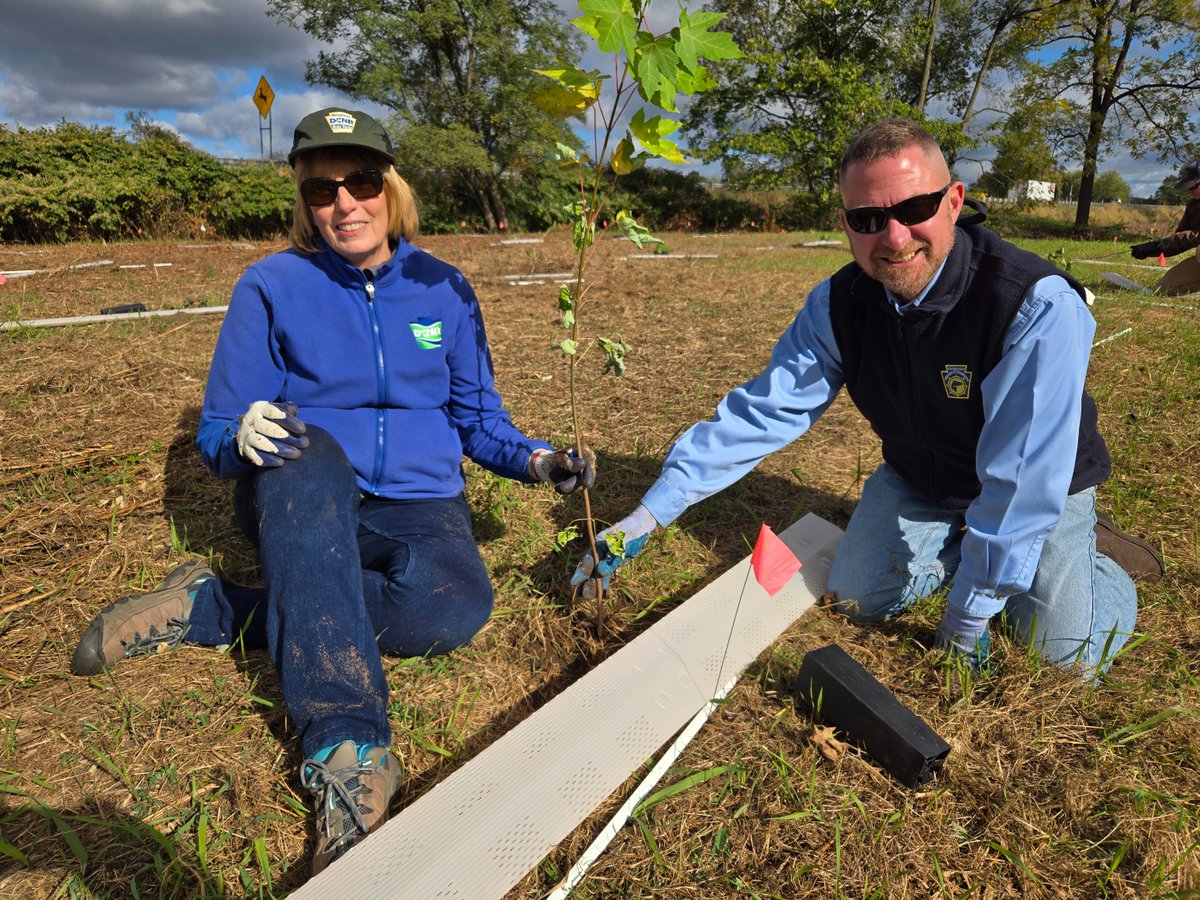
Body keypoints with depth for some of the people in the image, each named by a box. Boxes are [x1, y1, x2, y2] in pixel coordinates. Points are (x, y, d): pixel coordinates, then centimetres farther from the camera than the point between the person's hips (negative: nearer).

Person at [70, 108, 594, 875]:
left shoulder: (444, 289, 5)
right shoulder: (272, 287, -1)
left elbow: (476, 416, 10)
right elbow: (216, 435, -1)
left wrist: (535, 460, -9)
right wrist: (244, 438, -26)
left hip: (417, 506, 2)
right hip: (303, 501, -1)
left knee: (457, 604, -32)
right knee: (307, 449, -38)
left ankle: (218, 611, -17)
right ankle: (347, 746, -39)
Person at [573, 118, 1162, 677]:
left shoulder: (1038, 309, -35)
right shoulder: (838, 305, -19)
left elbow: (1021, 479, -32)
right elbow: (764, 407, -21)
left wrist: (969, 611, -25)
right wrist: (652, 512, -26)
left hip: (1042, 491, -3)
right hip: (918, 479, 4)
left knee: (1065, 650, -13)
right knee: (857, 599, -5)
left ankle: (1086, 548, 18)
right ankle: (959, 543, 21)